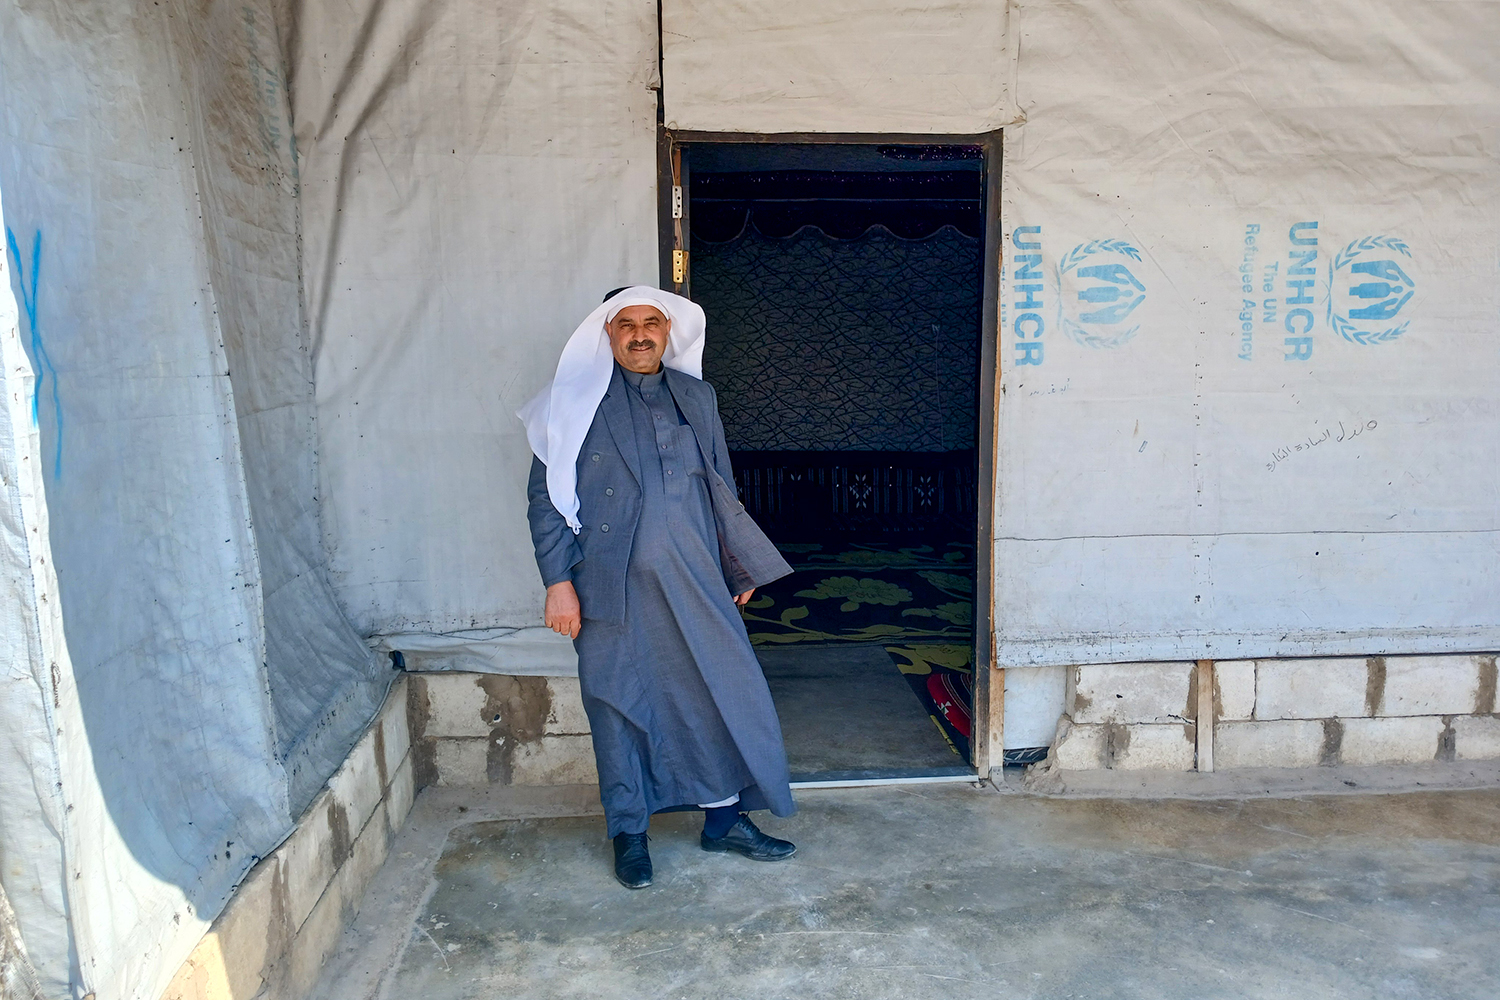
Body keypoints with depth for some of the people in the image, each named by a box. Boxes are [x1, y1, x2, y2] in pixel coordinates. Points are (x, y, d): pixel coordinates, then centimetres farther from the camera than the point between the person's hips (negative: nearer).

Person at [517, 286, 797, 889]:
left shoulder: (696, 397, 12)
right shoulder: (577, 402, 1)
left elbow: (721, 489, 17)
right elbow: (546, 496, -1)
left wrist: (741, 565, 16)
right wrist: (558, 582, -7)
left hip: (693, 582, 3)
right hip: (612, 589, -3)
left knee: (727, 692, 5)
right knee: (619, 708, 7)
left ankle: (725, 819, 24)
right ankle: (629, 835, 26)